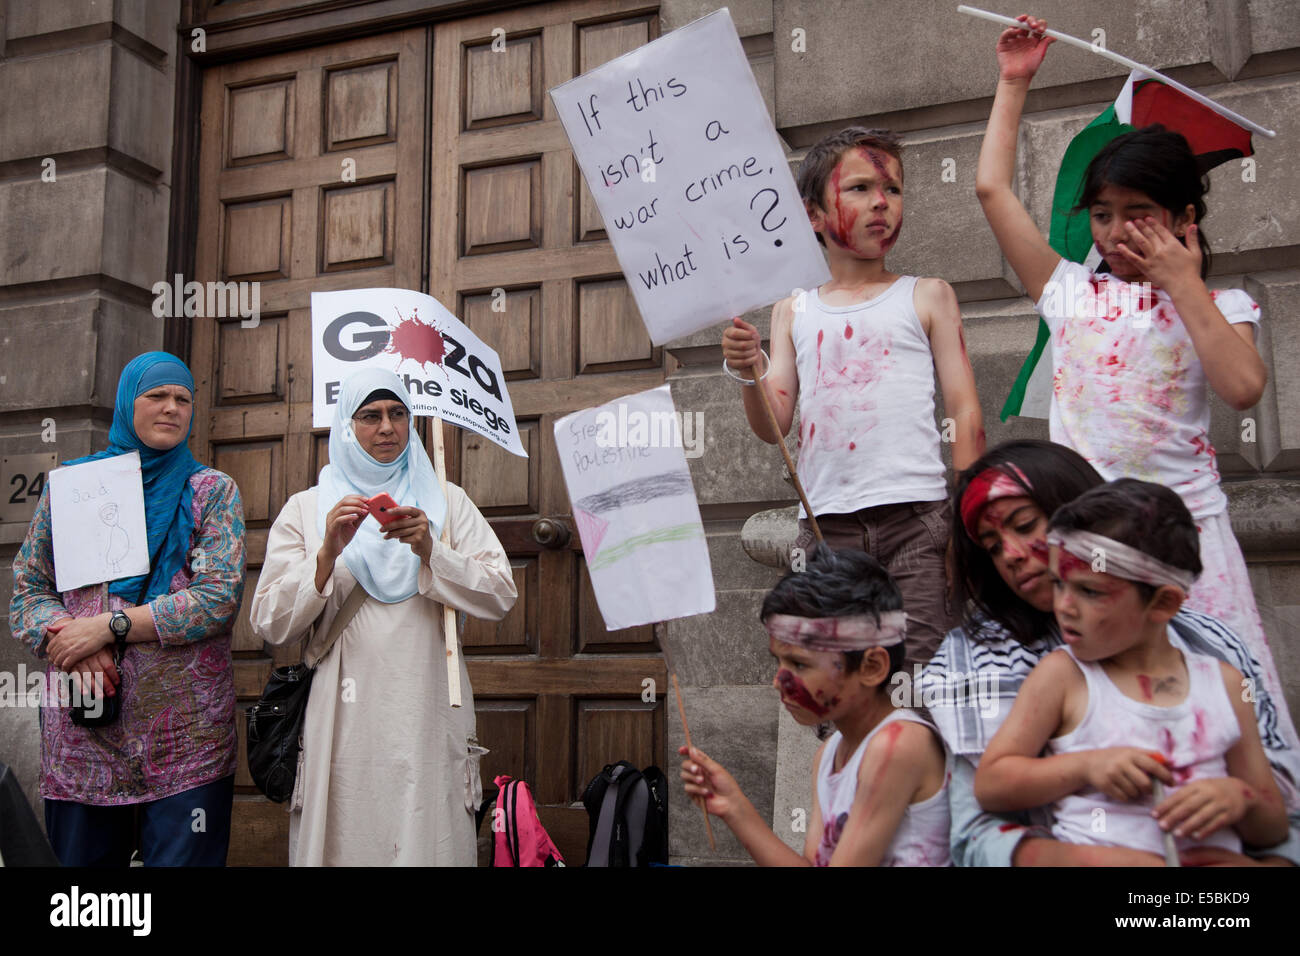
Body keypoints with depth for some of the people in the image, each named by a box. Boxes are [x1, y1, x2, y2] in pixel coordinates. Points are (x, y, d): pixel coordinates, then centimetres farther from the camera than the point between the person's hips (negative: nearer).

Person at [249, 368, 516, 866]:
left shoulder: (446, 501, 13)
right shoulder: (306, 508, 11)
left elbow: (501, 596, 2)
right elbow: (269, 625, 3)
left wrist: (431, 551, -12)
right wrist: (328, 553, -11)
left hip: (427, 717, 0)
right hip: (343, 723, 0)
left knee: (431, 844, -2)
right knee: (343, 845, 1)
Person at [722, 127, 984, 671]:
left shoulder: (927, 297, 9)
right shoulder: (793, 312, 15)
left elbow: (965, 412, 6)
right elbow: (773, 427, 9)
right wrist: (748, 373, -12)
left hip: (915, 514, -2)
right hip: (824, 522, 2)